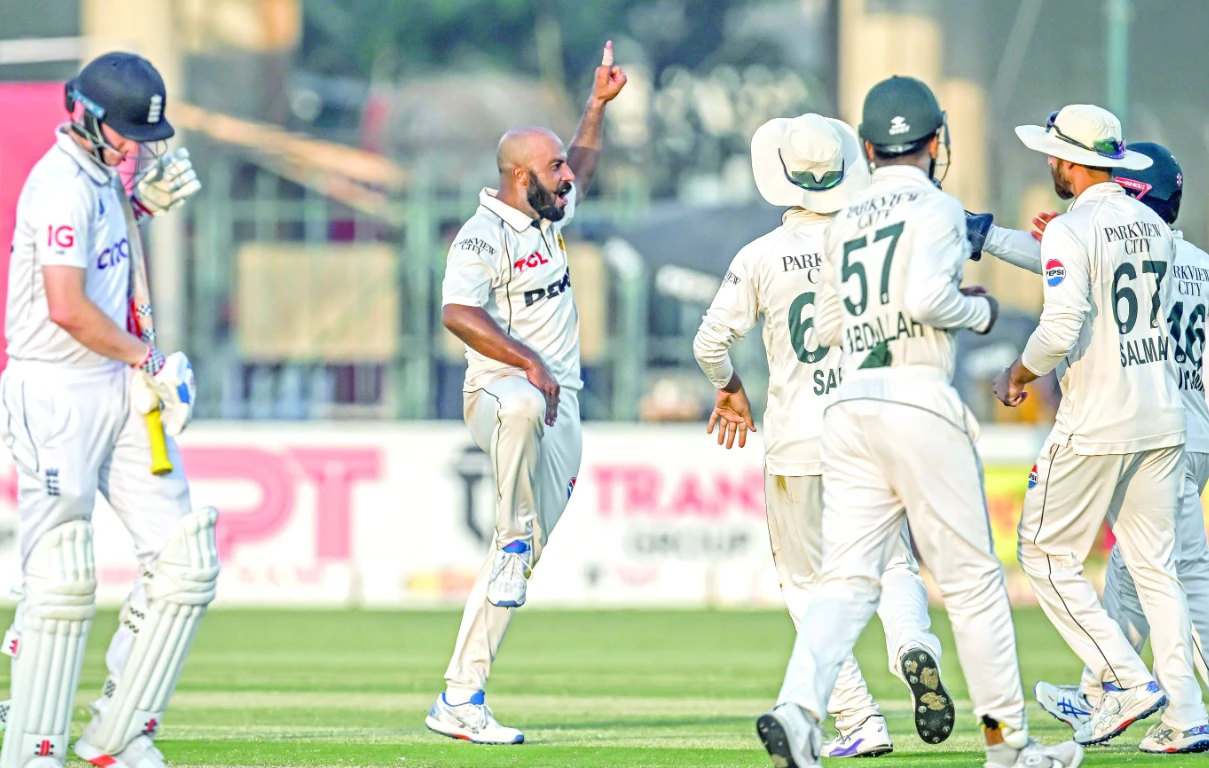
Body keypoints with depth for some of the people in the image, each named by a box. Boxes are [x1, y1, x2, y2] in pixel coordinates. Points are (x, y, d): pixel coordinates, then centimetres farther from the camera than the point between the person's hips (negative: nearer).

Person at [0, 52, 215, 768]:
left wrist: (144, 202, 14)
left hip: (120, 389, 9)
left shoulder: (100, 174, 12)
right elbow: (67, 307, -25)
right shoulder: (61, 184, -17)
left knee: (186, 561, 3)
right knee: (65, 579, -10)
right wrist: (149, 359, -14)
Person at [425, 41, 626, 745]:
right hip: (500, 389, -7)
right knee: (523, 406, -46)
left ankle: (461, 701, -1)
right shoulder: (484, 235, -10)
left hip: (561, 406, 7)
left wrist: (599, 105, 29)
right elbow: (459, 313, -24)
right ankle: (518, 526, -32)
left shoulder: (548, 216, 16)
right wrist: (528, 363, -29)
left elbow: (583, 173, 38)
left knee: (514, 563, 0)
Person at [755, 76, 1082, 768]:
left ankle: (798, 710, -23)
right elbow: (925, 297, -18)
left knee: (849, 576, 0)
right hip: (919, 399, -6)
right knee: (972, 576, 4)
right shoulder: (937, 208, -3)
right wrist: (979, 311, 0)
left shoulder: (845, 222, 17)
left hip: (850, 404, 6)